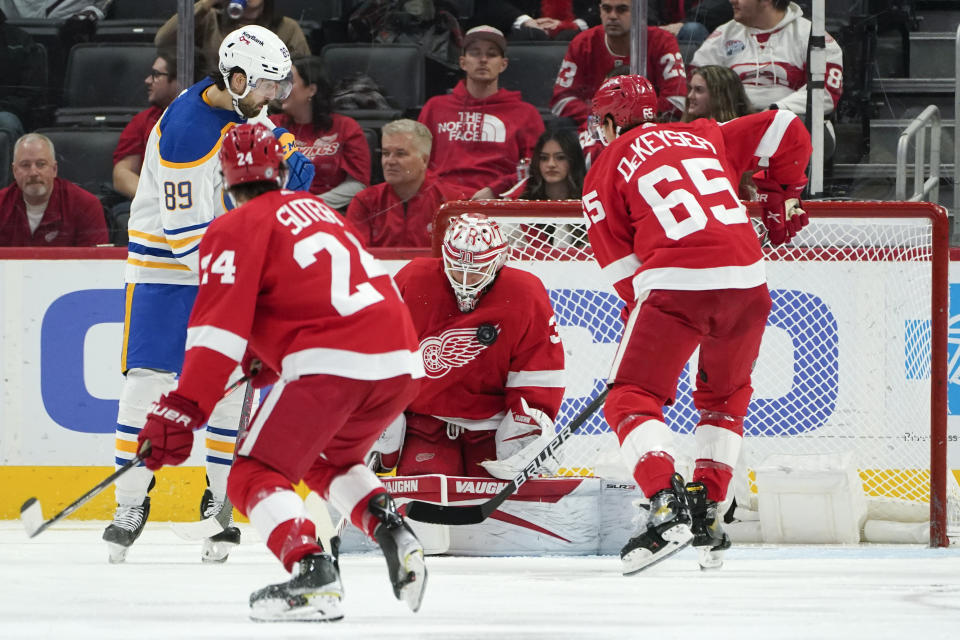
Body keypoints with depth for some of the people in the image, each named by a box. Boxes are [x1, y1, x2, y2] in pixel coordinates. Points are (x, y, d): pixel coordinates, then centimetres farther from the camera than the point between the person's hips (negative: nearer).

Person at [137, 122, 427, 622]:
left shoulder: (237, 229, 4)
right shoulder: (316, 209, 27)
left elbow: (219, 323, -8)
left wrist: (183, 410, -12)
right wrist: (266, 357, 46)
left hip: (330, 366, -7)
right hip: (400, 365, 7)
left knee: (256, 476, 0)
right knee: (328, 462, 31)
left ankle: (312, 572, -24)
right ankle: (393, 532, 8)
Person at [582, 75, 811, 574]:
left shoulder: (607, 168, 14)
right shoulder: (703, 136, 24)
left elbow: (621, 262, 10)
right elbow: (787, 132, 23)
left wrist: (638, 307, 19)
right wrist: (782, 200, 33)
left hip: (677, 286, -4)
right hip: (746, 280, 5)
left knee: (632, 398, 2)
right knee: (725, 395, 25)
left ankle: (667, 502, -19)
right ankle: (707, 507, 18)